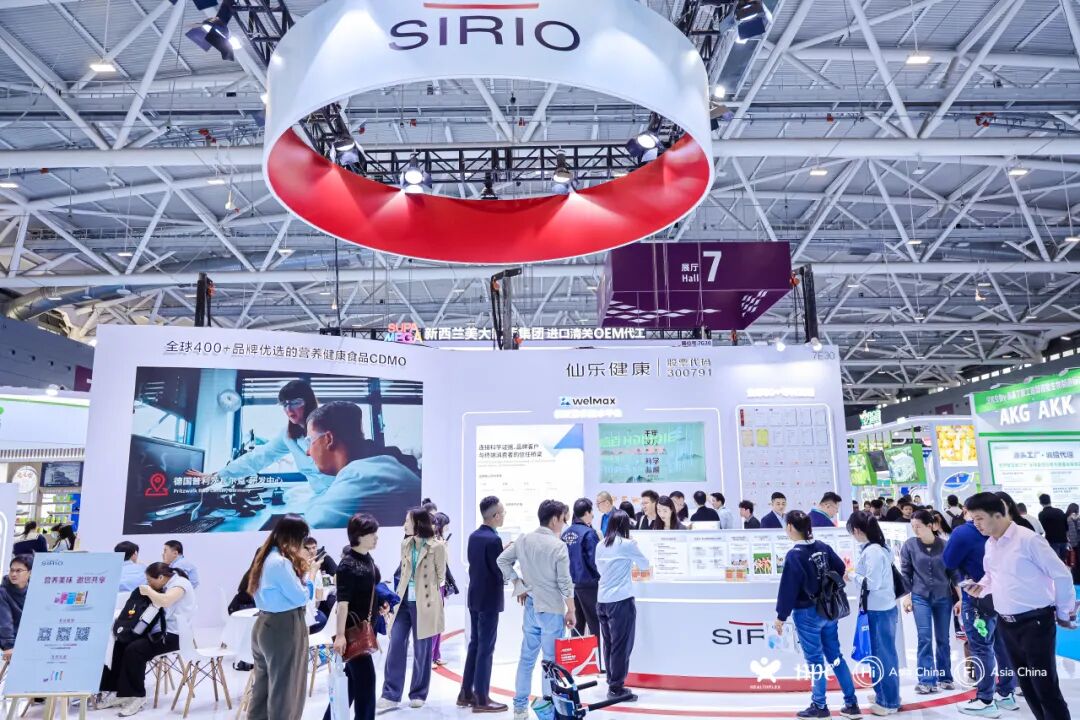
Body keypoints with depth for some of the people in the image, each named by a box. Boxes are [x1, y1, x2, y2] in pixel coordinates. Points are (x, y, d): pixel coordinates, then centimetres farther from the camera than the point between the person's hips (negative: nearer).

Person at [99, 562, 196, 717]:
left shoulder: (180, 583, -15)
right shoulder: (167, 585, 14)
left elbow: (164, 601, -31)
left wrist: (148, 591, -16)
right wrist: (149, 590, 4)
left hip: (175, 635, -10)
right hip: (161, 630, 10)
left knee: (134, 649, -23)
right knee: (121, 643, 0)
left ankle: (137, 696, -9)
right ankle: (120, 692, 3)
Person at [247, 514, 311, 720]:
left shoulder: (268, 557, 9)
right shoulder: (281, 562, -21)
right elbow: (300, 597, -17)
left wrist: (299, 569, 5)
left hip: (266, 624, 9)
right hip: (283, 627, -9)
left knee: (264, 684, 19)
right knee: (284, 687, 4)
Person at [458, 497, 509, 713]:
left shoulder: (474, 536, 7)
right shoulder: (493, 539, -20)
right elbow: (501, 571, -18)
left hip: (475, 597, 9)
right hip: (489, 599, -9)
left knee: (475, 644, 16)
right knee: (486, 648, -1)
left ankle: (466, 693, 23)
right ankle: (481, 699, 5)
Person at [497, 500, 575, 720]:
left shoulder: (523, 540, 2)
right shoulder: (558, 546, -15)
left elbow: (502, 560, 6)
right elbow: (565, 583, -13)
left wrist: (518, 585, 9)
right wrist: (571, 611, -3)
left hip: (530, 605, 6)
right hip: (552, 608, -6)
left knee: (526, 657, 13)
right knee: (551, 660, 5)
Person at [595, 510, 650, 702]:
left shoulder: (601, 545, 7)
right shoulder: (628, 544, -7)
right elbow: (645, 565, 6)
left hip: (602, 600, 6)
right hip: (621, 600, -6)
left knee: (609, 643, 14)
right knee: (621, 645, 1)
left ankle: (612, 683, 23)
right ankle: (616, 688, 5)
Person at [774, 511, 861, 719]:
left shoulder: (794, 555, -19)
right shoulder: (823, 547, 0)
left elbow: (788, 588, -17)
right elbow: (840, 569, 10)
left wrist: (781, 616, -7)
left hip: (807, 614, -6)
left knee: (815, 660, 5)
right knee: (835, 656, 15)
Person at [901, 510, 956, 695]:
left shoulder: (944, 545, -7)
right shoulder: (909, 545, -7)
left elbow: (953, 571, 1)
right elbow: (905, 572, 0)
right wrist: (906, 596, -3)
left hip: (943, 597, 1)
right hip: (920, 597, -1)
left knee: (943, 639, 10)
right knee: (925, 638, -4)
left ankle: (945, 677, 24)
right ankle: (926, 680, 0)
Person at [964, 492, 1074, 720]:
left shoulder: (1027, 538, -15)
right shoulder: (989, 544, 7)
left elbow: (1061, 575, -11)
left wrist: (1064, 613, -2)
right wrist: (980, 588, 1)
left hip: (1035, 622, -7)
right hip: (1007, 624, 7)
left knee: (1045, 686, -1)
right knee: (1026, 684, 15)